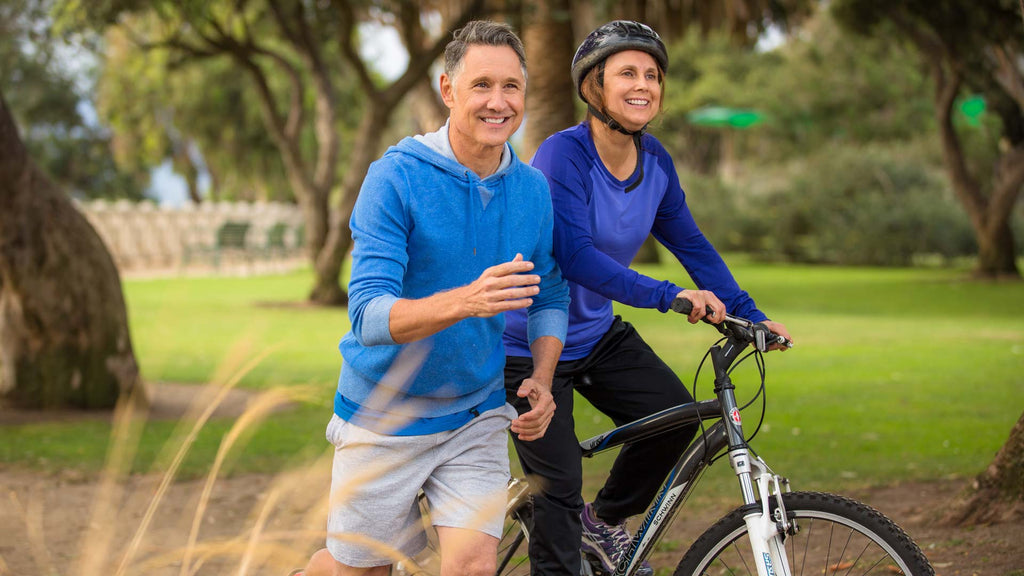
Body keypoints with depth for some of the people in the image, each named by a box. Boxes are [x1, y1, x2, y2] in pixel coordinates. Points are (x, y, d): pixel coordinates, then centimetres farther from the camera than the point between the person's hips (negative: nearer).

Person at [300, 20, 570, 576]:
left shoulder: (533, 189, -2)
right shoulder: (396, 177, -19)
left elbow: (549, 296, 12)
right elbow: (368, 315, -26)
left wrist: (542, 381, -7)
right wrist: (467, 301, -43)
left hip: (475, 419, 3)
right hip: (384, 416, -3)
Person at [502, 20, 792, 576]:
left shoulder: (654, 160, -2)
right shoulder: (563, 154, -23)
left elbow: (690, 243, 7)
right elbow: (573, 256, -33)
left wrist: (750, 315, 2)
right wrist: (666, 295, -40)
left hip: (597, 333, 6)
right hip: (530, 344, -6)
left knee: (675, 416, -10)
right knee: (558, 490, -7)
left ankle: (605, 520, 14)